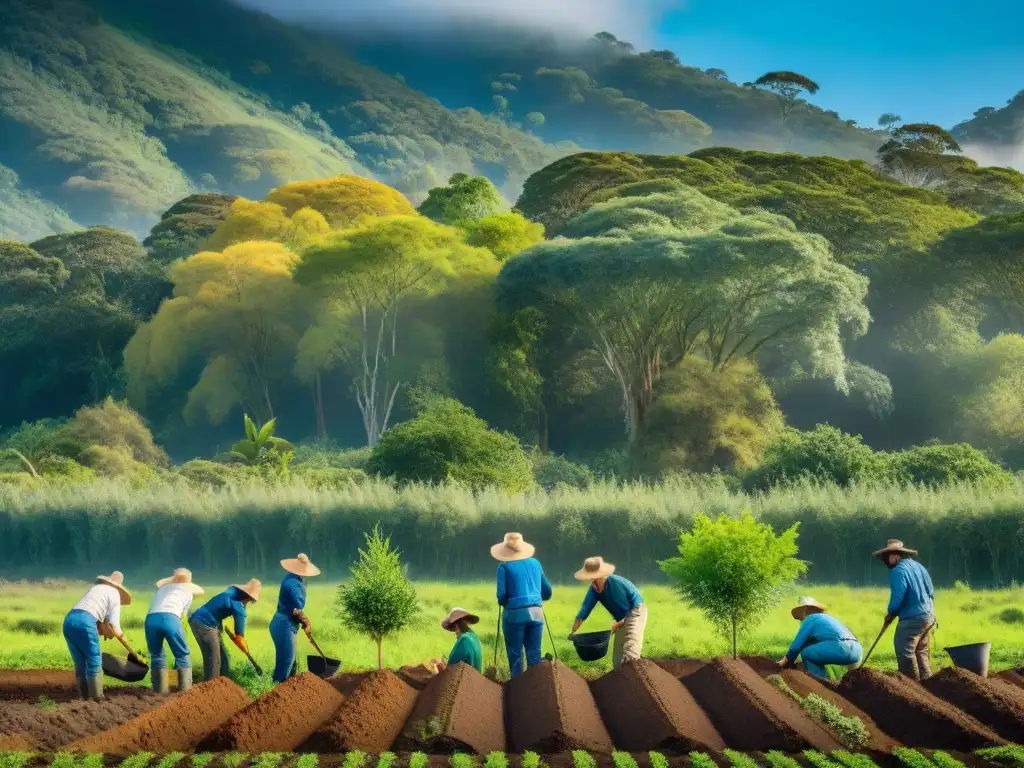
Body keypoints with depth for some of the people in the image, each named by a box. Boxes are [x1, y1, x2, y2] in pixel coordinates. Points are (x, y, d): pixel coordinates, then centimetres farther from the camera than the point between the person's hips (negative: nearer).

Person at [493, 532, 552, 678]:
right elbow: (547, 592, 14)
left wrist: (503, 603, 12)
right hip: (536, 612, 4)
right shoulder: (535, 563, 12)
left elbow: (502, 595, -10)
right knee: (534, 654, 8)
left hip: (515, 613, -4)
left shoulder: (504, 566, -2)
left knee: (515, 655, 4)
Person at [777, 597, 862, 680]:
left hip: (842, 649, -9)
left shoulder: (810, 619, 7)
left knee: (806, 652, 3)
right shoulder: (825, 617, 32)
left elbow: (797, 644, 7)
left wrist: (786, 660, 22)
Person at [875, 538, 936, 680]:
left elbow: (897, 597, -19)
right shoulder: (918, 566, 12)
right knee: (922, 653, 15)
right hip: (929, 616, 9)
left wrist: (890, 614, -2)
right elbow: (931, 592, 16)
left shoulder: (898, 571, -14)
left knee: (905, 653, -6)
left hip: (912, 619, -9)